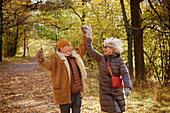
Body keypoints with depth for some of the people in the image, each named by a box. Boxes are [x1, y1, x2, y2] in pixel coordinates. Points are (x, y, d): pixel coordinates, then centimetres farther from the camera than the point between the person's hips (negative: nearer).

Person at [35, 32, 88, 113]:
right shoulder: (55, 58, -8)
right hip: (65, 94, -6)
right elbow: (48, 63, -28)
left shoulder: (75, 55, 12)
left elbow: (82, 47, 27)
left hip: (77, 93, 6)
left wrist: (85, 36, 28)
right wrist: (41, 59, -50)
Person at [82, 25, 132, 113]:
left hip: (117, 91, 0)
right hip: (105, 91, 0)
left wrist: (128, 87, -28)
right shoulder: (101, 59, 4)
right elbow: (90, 50, -1)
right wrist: (89, 35, -3)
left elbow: (125, 74, -12)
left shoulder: (119, 60, -2)